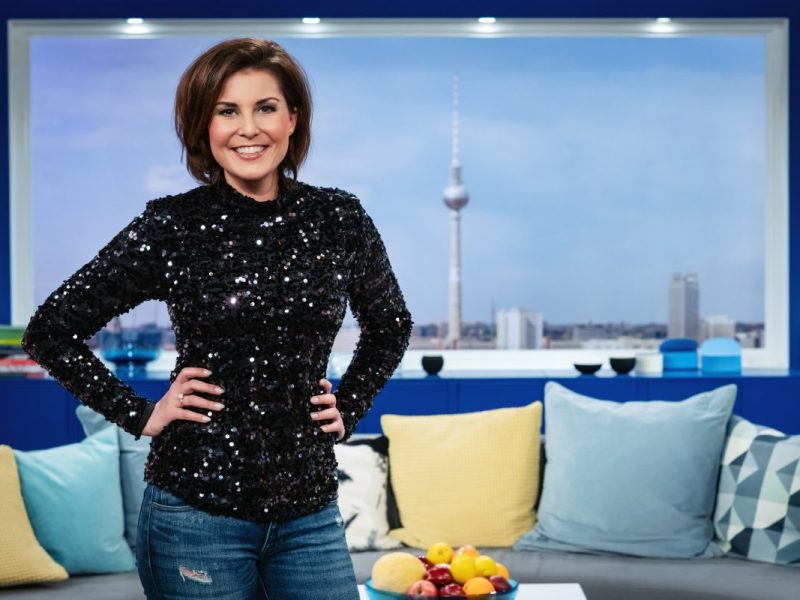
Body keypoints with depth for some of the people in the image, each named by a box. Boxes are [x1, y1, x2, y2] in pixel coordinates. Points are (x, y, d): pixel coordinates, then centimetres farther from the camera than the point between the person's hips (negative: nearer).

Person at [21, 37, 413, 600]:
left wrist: (347, 410, 8)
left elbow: (390, 326, 18)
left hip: (310, 512, 3)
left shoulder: (338, 218, 0)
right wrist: (140, 414, -4)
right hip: (197, 512, -2)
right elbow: (51, 330, -1)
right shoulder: (171, 225, -7)